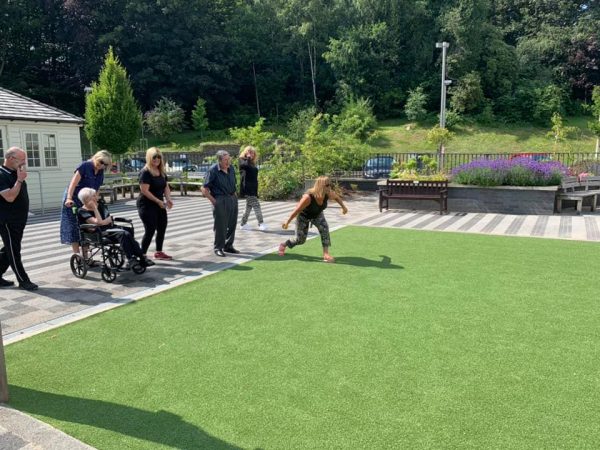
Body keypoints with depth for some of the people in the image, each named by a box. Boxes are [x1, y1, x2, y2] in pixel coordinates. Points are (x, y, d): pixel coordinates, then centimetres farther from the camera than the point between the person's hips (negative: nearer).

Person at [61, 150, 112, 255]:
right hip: (73, 201, -7)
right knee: (74, 228, -2)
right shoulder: (85, 166, -14)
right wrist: (69, 198, -32)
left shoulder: (100, 173, 6)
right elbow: (73, 183, -21)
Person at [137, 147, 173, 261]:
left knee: (162, 228, 11)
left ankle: (159, 252, 25)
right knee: (150, 230, -9)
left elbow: (166, 187, 11)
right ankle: (142, 255, 2)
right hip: (147, 206, -8)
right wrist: (158, 201, -20)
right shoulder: (145, 172, -14)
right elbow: (144, 191, -20)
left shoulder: (162, 172, 10)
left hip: (159, 205, 8)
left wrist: (168, 199, -7)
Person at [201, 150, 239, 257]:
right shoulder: (213, 170, -12)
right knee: (220, 225, -2)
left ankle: (228, 246, 26)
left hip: (232, 199, 6)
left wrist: (234, 195, 10)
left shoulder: (231, 168, 7)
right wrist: (214, 201, -13)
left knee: (232, 224, 11)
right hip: (220, 200, -6)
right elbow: (205, 190, -11)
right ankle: (218, 248, 11)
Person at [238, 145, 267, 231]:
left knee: (249, 206, 12)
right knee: (256, 205, -14)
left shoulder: (252, 163, 19)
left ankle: (243, 224, 21)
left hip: (253, 188, 8)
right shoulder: (242, 160, -4)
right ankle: (261, 223, -15)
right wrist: (248, 158, -14)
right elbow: (246, 165, -28)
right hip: (247, 188, -8)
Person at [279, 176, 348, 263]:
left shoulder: (328, 194, -27)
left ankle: (326, 254, -19)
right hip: (303, 216, -4)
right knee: (301, 239, 4)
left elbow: (337, 197, -2)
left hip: (317, 215, 4)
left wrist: (343, 207, 9)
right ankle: (283, 245, 33)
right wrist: (287, 222, -22)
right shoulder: (308, 197, -42)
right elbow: (297, 210, -31)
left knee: (324, 228, -23)